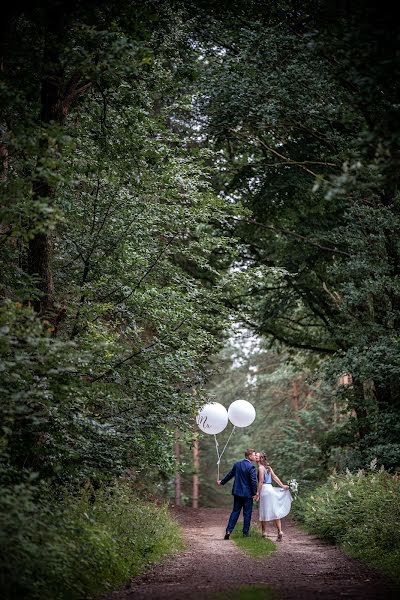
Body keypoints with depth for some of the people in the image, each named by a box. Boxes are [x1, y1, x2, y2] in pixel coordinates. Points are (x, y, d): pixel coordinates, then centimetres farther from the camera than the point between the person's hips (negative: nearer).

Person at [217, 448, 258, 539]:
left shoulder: (237, 464, 4)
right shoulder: (251, 467, -15)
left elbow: (230, 474, 15)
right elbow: (253, 481, -17)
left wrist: (221, 482, 30)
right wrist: (254, 493, -8)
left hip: (237, 492, 5)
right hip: (247, 494, -5)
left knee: (235, 512, 12)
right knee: (247, 513, 6)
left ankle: (228, 531, 4)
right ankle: (245, 533, 11)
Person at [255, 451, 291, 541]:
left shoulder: (261, 468, -11)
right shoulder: (267, 467, 14)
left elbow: (261, 482, -15)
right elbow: (275, 477, 13)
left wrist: (258, 493, -13)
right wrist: (282, 485, 17)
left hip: (264, 490, -8)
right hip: (270, 489, 8)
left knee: (264, 512, 3)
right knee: (275, 512, 5)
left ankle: (264, 532, 10)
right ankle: (280, 531, -1)